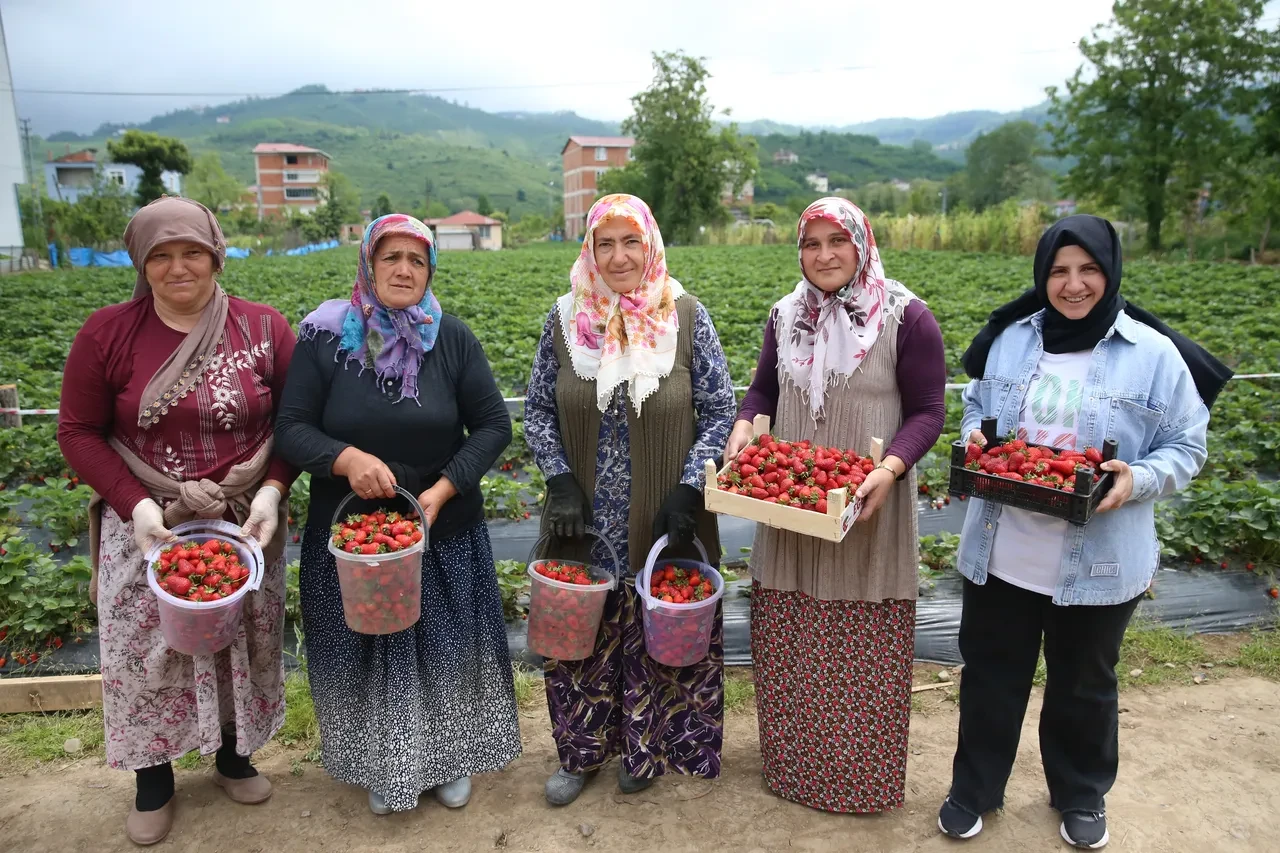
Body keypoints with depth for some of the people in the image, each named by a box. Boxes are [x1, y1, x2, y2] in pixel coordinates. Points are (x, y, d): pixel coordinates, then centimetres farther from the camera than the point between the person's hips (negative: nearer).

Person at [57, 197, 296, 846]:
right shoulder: (106, 333, -6)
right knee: (144, 647, 10)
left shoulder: (264, 329, -5)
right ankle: (153, 776, 34)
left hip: (244, 523, 1)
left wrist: (271, 492, -14)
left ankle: (233, 753, 40)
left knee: (242, 639, 14)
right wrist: (135, 505, -14)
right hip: (147, 525, 0)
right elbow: (78, 432, -2)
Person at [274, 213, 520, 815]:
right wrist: (347, 459, -26)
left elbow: (493, 425, -4)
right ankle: (383, 768, 38)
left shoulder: (453, 339, -5)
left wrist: (444, 489, -16)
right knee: (369, 652, 14)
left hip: (445, 533, 1)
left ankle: (450, 759, 39)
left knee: (446, 650, 14)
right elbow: (291, 428, -6)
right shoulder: (325, 337, -6)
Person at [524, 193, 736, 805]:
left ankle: (646, 749, 37)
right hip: (585, 525, 2)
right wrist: (559, 481, -8)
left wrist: (687, 490, -13)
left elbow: (720, 412, -3)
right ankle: (582, 750, 37)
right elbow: (538, 410, 6)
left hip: (663, 524, -1)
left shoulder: (686, 318, -5)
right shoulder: (565, 319, 0)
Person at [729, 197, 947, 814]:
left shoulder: (906, 318, -7)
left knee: (864, 653, 7)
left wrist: (889, 470, -23)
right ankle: (792, 762, 36)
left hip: (866, 511, -4)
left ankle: (863, 779, 30)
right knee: (788, 646, 14)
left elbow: (926, 412, -7)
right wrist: (743, 428, -5)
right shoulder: (786, 315, 7)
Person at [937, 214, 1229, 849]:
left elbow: (1185, 447, -2)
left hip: (1098, 562, -2)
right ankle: (974, 788, 37)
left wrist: (1137, 480, -22)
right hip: (1001, 551, 2)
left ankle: (1081, 795, 45)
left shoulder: (1153, 354, -7)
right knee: (990, 672, 15)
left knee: (1084, 684, 19)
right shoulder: (1011, 338, 2)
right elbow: (976, 405, 15)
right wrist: (976, 437, -7)